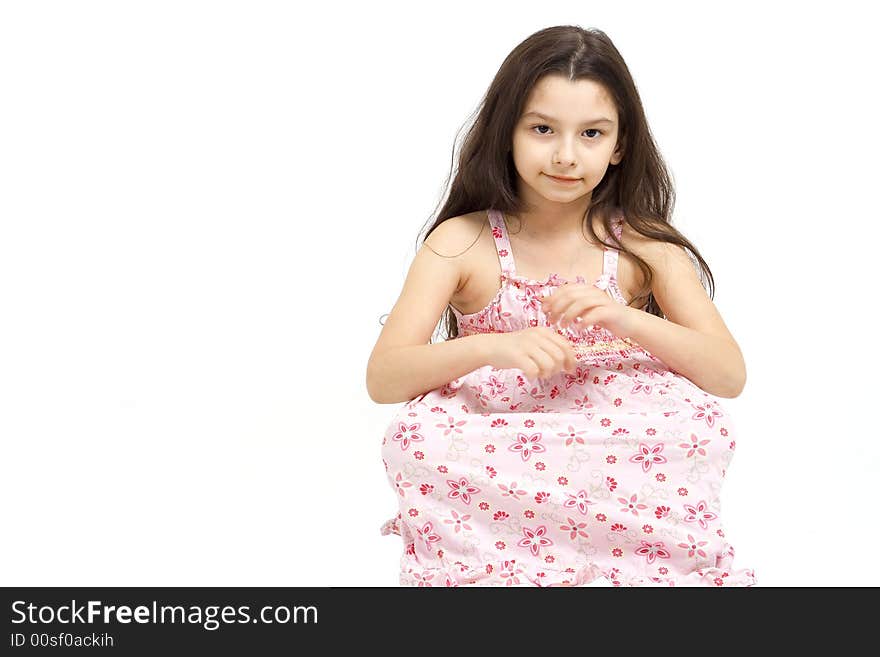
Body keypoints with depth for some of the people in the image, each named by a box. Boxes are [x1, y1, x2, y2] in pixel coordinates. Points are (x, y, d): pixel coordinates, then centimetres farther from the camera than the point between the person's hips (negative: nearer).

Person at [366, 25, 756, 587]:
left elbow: (731, 375, -4)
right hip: (491, 449, -1)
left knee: (701, 425, -29)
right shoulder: (462, 242, -1)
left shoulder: (643, 245, 3)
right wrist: (493, 349, -29)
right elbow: (382, 378, -10)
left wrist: (625, 319, -22)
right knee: (418, 435, -33)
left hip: (619, 448, 1)